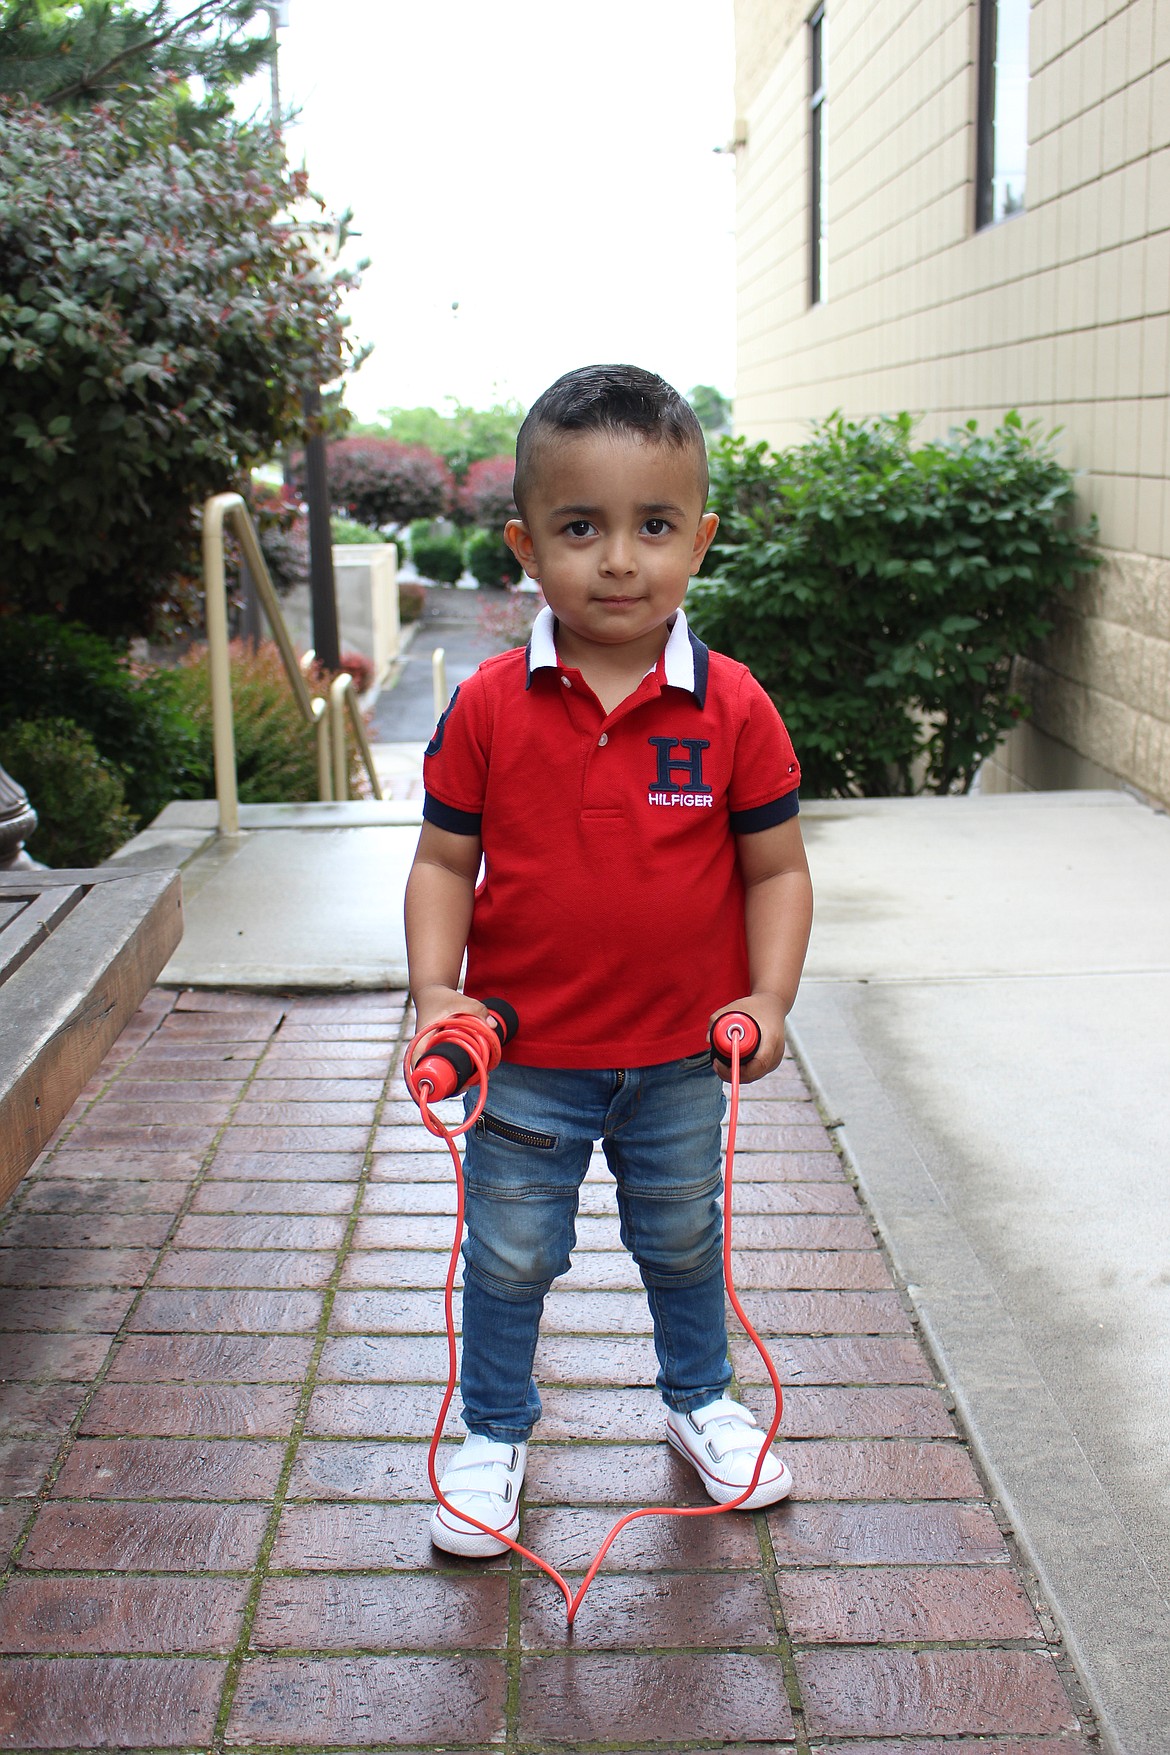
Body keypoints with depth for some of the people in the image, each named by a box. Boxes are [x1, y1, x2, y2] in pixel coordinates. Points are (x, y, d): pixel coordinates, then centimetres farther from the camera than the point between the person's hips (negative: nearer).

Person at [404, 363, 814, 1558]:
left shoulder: (732, 707, -11)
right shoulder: (488, 707, -12)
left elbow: (775, 869, -5)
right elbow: (444, 861, -5)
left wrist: (768, 999, -15)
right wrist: (435, 990, -18)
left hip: (682, 1057, 1)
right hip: (525, 1058, -1)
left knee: (683, 1242, 23)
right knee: (510, 1256, 16)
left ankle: (700, 1402, 49)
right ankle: (494, 1434, 40)